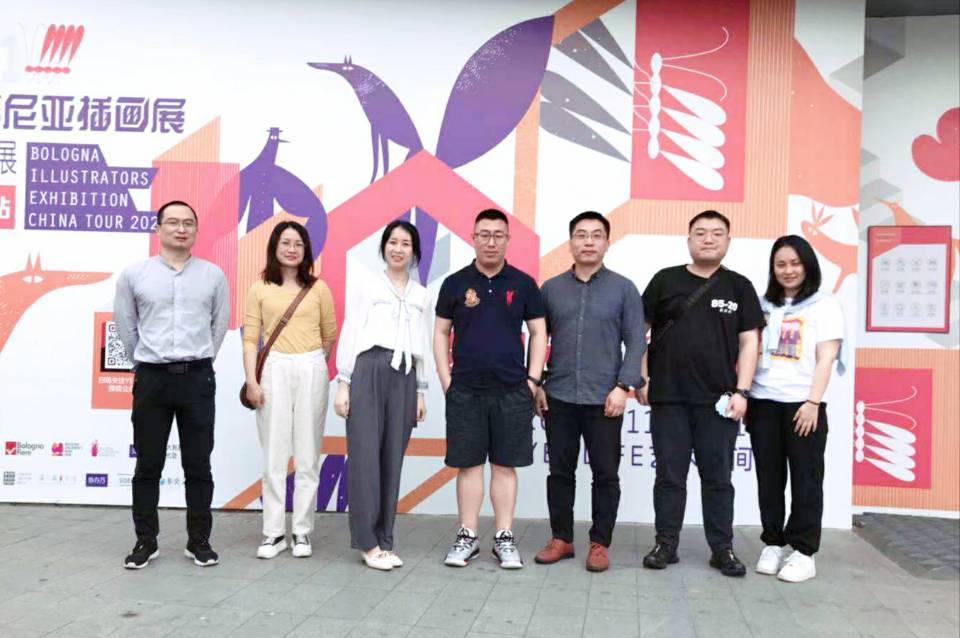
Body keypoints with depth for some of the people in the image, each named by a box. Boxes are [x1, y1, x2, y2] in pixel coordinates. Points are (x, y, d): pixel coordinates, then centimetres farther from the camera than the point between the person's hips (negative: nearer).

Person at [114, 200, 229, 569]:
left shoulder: (213, 275, 3)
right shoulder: (134, 275, 2)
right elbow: (125, 324, 12)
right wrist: (144, 362, 13)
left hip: (198, 378, 0)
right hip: (151, 378, 0)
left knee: (198, 465, 5)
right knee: (148, 465, 6)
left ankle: (199, 541, 15)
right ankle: (145, 541, 17)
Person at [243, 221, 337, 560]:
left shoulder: (318, 288, 7)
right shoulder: (260, 289, 5)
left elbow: (330, 335, 14)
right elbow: (250, 338, 2)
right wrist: (251, 381, -4)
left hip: (311, 370, 1)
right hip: (274, 370, 0)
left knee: (307, 455, 3)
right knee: (274, 455, 1)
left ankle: (302, 531, 12)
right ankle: (274, 533, 9)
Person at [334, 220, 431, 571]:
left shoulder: (422, 296, 15)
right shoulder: (364, 287, 5)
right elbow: (349, 335, 1)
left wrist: (421, 391, 12)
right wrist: (343, 384, -5)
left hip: (404, 377, 3)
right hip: (369, 371, -3)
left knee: (393, 458, 4)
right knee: (365, 455, -6)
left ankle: (384, 540, 11)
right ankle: (368, 542, 1)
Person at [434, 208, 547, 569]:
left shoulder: (523, 284, 4)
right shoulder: (455, 283, 4)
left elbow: (538, 333, 7)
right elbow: (441, 332, 8)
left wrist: (532, 380, -1)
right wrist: (446, 380, 0)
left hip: (512, 391, 0)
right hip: (465, 391, 0)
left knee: (505, 465, 6)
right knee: (468, 464, 5)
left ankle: (505, 538, 16)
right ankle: (467, 537, 16)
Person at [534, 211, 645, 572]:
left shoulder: (623, 289, 3)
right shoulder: (551, 288, 9)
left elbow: (636, 342, 0)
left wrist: (624, 386, -9)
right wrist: (536, 383, 4)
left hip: (604, 400, -2)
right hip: (559, 397, 2)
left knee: (606, 474, 4)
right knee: (560, 472, 9)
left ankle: (600, 543, 16)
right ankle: (561, 539, 21)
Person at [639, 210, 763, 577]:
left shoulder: (739, 287, 7)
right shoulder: (665, 281, 5)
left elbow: (749, 342, 5)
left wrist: (741, 391, -4)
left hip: (718, 401, 0)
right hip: (668, 398, 0)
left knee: (718, 478, 8)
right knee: (669, 476, 7)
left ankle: (722, 548, 18)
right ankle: (666, 545, 17)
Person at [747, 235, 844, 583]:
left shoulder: (824, 305, 3)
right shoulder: (763, 305, 14)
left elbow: (825, 359, -4)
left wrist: (813, 402, -13)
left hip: (802, 404, -4)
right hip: (763, 403, 4)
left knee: (805, 480, 1)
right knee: (769, 478, 8)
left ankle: (804, 552, 8)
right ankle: (772, 544, 18)